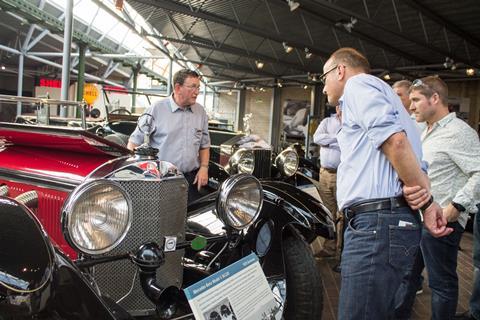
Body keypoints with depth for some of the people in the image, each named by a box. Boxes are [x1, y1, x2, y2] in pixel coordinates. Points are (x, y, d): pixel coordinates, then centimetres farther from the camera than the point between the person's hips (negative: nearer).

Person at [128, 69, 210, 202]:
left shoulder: (200, 112, 9)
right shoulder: (157, 109, -5)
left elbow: (204, 145, 17)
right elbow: (134, 141, -3)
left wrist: (204, 167, 4)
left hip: (191, 179, 4)